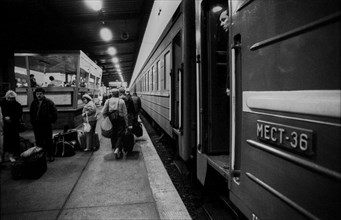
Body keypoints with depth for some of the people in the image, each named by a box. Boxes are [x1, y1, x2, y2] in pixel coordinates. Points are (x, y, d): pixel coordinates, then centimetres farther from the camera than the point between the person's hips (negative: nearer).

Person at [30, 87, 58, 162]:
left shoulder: (49, 102, -4)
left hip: (46, 126, -4)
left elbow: (54, 114, -3)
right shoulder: (34, 103, 10)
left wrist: (50, 121, -7)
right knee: (38, 142, 10)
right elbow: (31, 113, 21)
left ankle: (51, 155, 10)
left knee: (48, 141, 1)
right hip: (36, 126, 5)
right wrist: (32, 122, 11)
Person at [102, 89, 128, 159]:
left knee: (113, 135, 16)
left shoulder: (108, 101, 2)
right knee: (120, 135, 2)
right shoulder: (121, 101, -2)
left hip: (111, 121, 2)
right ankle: (117, 149, -15)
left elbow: (103, 112, -4)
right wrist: (126, 124, 3)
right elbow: (125, 114, -3)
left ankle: (115, 148, 27)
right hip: (120, 120, -2)